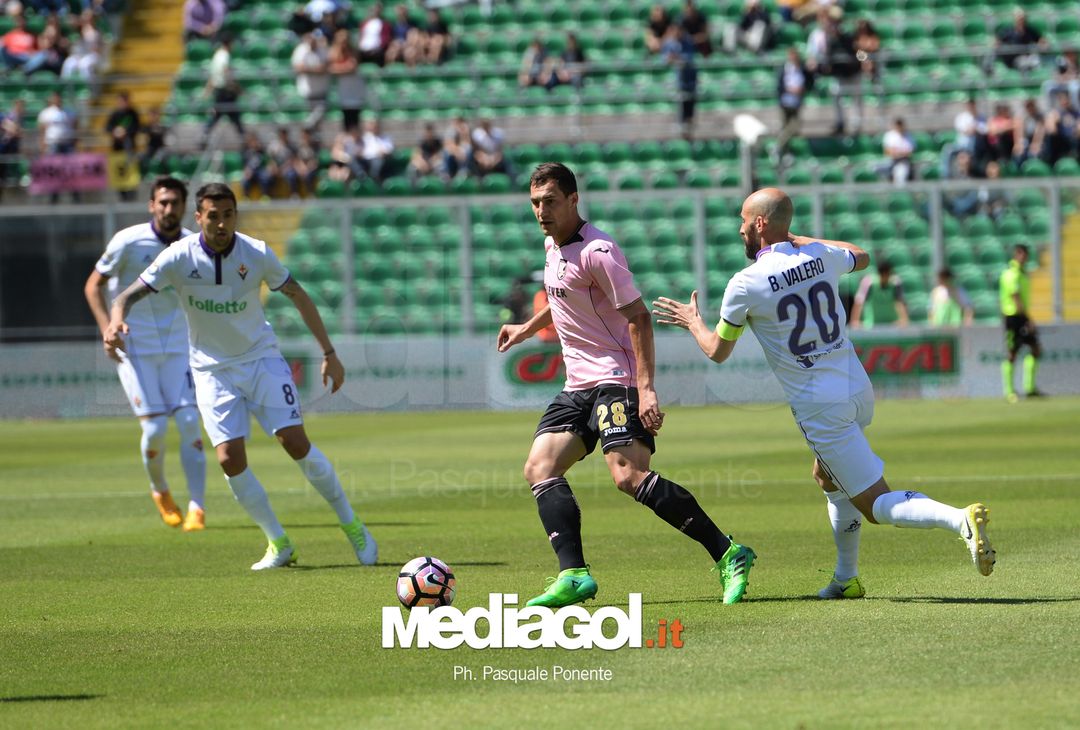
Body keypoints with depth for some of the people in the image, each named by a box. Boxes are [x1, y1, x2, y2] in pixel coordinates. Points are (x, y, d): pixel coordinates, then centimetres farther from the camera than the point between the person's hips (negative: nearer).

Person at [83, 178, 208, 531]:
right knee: (154, 428, -9)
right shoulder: (128, 242, -13)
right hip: (135, 349, -3)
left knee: (189, 422, -11)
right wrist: (107, 328, -18)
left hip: (177, 346, 3)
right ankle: (160, 491, 20)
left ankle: (197, 507, -10)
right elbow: (93, 284, -5)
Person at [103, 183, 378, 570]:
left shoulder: (257, 254, -12)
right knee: (230, 459, -12)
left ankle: (352, 526, 6)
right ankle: (279, 543, 5)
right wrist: (117, 321, -40)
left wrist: (329, 353, 2)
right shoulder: (179, 257, -14)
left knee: (295, 442, -12)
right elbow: (129, 295, -16)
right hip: (213, 370, 0)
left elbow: (298, 295, 2)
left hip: (262, 359, 0)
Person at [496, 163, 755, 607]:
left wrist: (646, 388, -24)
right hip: (579, 384, 10)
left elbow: (638, 317, -18)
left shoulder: (597, 251, -16)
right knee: (539, 468, -4)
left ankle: (728, 555, -18)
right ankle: (574, 576, -11)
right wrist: (528, 328, 40)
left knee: (628, 475, -23)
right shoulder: (553, 244, 12)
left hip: (617, 379, -10)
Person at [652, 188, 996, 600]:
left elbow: (717, 352, 2)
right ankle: (846, 579, 31)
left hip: (820, 408, -7)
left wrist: (692, 322, 23)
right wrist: (798, 239, 33)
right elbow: (861, 257, 30)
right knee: (829, 478, 31)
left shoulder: (745, 286, -12)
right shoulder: (821, 257, 4)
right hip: (859, 392, 7)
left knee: (876, 506, -5)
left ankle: (959, 519, -28)